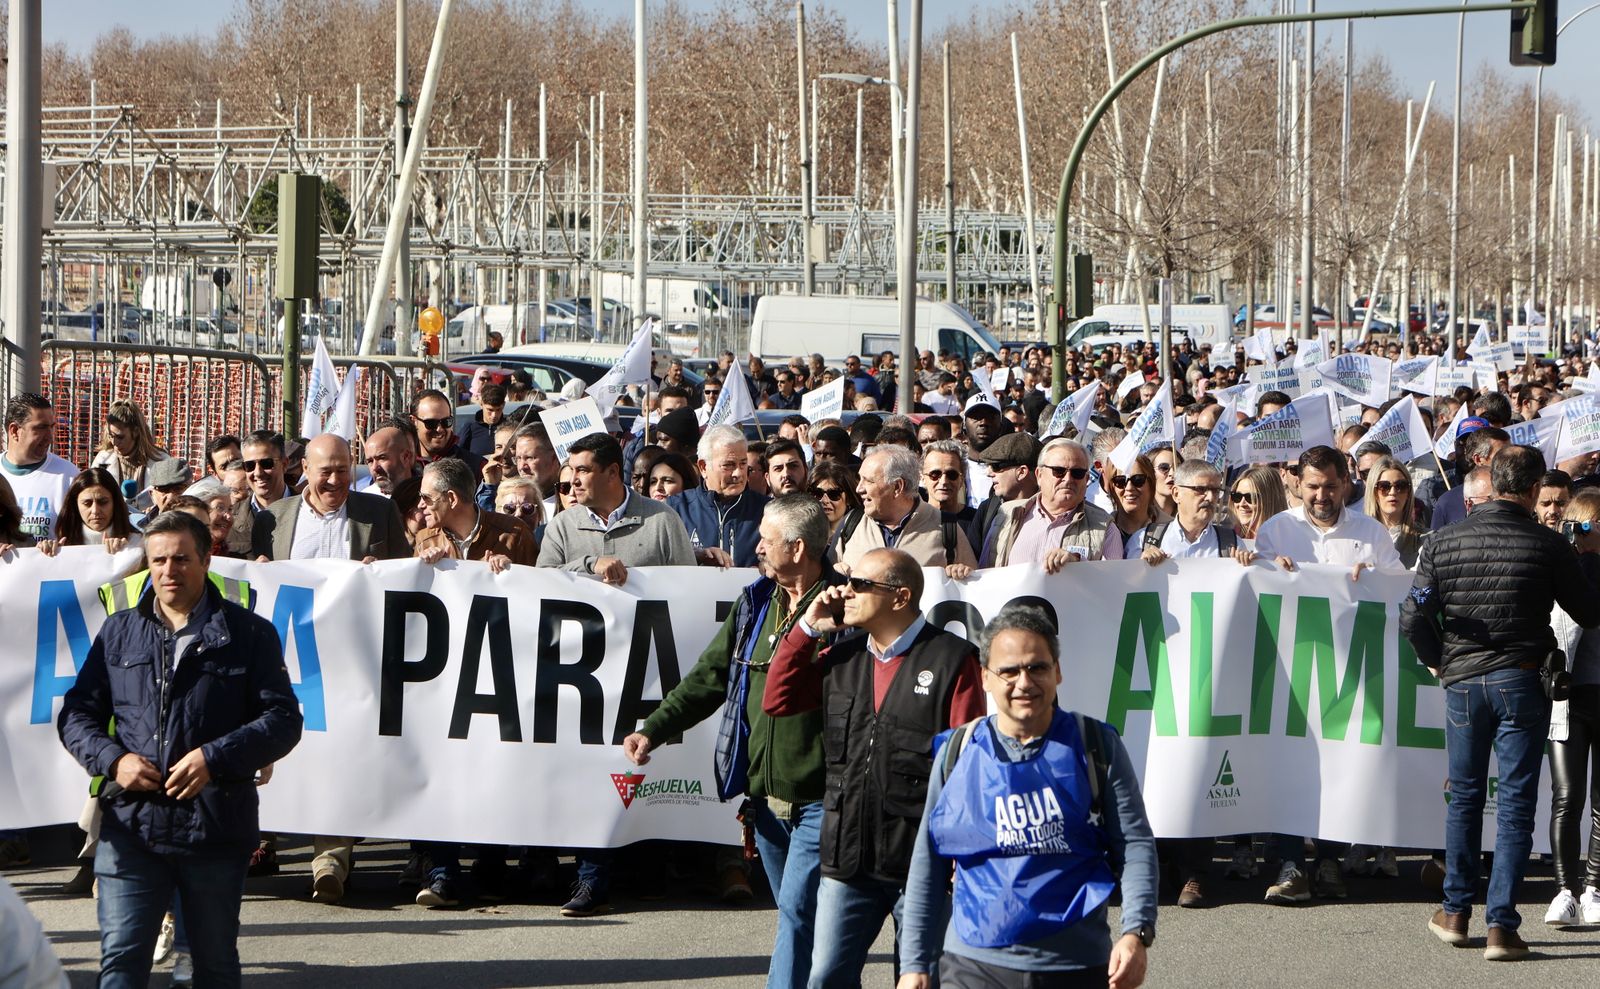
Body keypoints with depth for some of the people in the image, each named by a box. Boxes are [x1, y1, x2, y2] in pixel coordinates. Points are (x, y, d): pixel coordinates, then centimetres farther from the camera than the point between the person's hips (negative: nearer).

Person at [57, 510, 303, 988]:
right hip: (130, 827, 1)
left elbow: (283, 719, -2)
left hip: (216, 827, -1)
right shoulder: (119, 632, 11)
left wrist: (215, 758, -16)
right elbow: (76, 715, 12)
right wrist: (112, 759, -8)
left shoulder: (248, 633, 4)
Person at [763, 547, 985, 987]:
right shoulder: (841, 656, 12)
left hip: (923, 860, -5)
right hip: (847, 859, 5)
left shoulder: (951, 659, -8)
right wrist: (807, 628, 6)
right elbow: (777, 700, 15)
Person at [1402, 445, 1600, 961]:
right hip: (1522, 682, -2)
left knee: (1464, 797, 17)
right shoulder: (1548, 545, -7)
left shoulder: (1444, 542, 0)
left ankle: (1455, 913, 23)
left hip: (1463, 682, 3)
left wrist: (1437, 662, 13)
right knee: (1515, 805, 1)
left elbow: (1414, 619, -5)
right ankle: (1502, 926, -3)